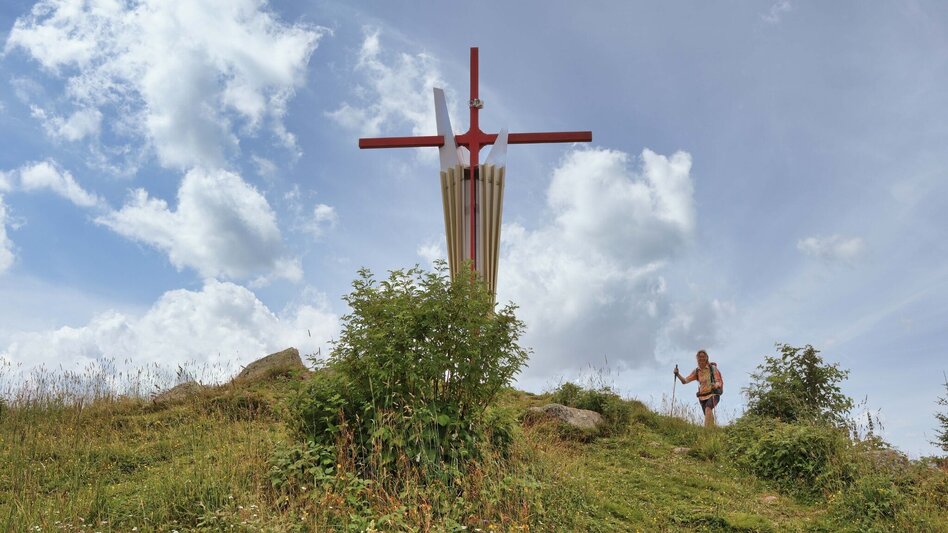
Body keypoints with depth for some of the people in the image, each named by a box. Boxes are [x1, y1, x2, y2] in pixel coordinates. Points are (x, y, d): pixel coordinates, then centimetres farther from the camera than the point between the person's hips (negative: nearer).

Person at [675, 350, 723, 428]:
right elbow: (684, 381, 4)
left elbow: (720, 382, -5)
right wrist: (677, 374, -15)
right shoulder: (696, 371, 8)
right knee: (708, 416, 2)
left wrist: (716, 385, -28)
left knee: (708, 409, -30)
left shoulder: (713, 368, -2)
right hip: (702, 397, 5)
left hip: (713, 395, -5)